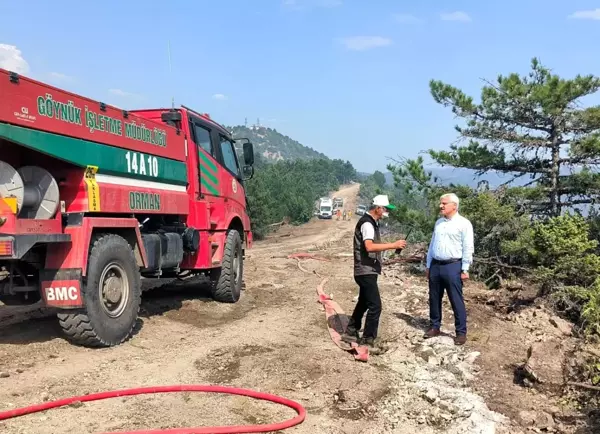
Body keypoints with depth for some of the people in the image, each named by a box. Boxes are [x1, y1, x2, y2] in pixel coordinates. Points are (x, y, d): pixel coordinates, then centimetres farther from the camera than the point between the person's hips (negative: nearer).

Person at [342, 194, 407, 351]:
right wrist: (393, 245, -32)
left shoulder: (372, 222, 14)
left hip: (368, 270, 10)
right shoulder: (367, 223, -18)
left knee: (363, 302, 19)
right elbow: (369, 247, -32)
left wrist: (391, 246, 9)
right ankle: (367, 340, 2)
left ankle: (350, 332, 30)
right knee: (375, 306, -7)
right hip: (366, 271, -10)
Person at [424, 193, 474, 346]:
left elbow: (468, 248, -9)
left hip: (452, 266, -6)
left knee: (456, 301, -1)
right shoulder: (438, 222, 14)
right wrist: (428, 266, 16)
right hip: (435, 265, 7)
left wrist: (465, 269, -12)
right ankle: (434, 327, 25)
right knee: (434, 299, 12)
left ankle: (461, 332, 8)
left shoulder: (464, 223, -6)